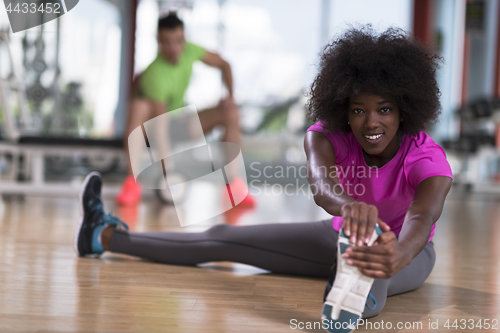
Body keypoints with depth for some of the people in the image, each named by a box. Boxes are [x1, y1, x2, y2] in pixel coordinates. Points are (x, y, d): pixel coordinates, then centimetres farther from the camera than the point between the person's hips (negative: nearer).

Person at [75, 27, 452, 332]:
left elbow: (422, 218, -52)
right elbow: (320, 183, -46)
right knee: (223, 239, 1)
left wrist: (399, 255, -77)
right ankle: (105, 236, 9)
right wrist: (349, 205, -71)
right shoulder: (327, 135, -22)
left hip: (406, 249, -3)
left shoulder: (428, 160, -31)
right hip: (341, 234, 4)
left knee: (374, 265, -45)